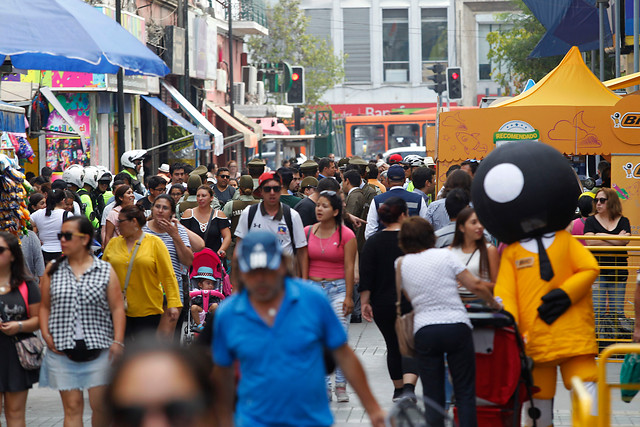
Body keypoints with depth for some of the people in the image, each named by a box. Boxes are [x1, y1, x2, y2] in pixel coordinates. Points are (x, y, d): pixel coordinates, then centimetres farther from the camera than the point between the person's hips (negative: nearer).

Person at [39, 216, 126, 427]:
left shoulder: (105, 271, 3)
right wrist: (46, 334, -3)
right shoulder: (53, 270, 9)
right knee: (72, 407, 0)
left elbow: (117, 308, 1)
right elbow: (45, 306, 12)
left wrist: (118, 342, -7)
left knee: (100, 406, 1)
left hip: (99, 351, -1)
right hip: (63, 352, 1)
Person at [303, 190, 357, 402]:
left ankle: (341, 385, 0)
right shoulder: (308, 232, 6)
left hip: (338, 288, -3)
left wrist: (348, 296, -7)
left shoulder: (346, 235, -3)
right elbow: (304, 264, 9)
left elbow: (349, 267, -4)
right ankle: (324, 387, 6)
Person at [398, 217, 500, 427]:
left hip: (424, 331, 1)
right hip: (456, 326, -1)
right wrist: (495, 305, 12)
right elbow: (476, 286, -3)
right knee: (465, 393, 5)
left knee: (433, 396, 6)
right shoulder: (445, 255, 0)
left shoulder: (401, 264, 6)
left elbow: (409, 297, 12)